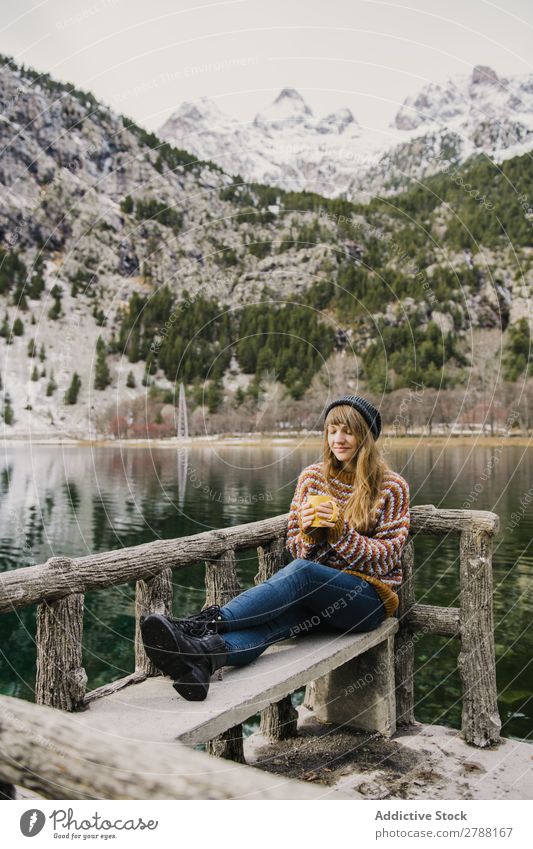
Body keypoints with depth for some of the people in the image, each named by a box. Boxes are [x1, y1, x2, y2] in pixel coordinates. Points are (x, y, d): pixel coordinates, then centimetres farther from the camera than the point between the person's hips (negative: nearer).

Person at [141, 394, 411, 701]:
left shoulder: (392, 487, -1)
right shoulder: (312, 477, 9)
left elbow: (387, 557, -5)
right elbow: (295, 546, 9)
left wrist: (340, 531, -20)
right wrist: (309, 533, -15)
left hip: (371, 596, -3)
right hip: (317, 591, 3)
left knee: (300, 572, -34)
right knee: (279, 613, -34)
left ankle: (207, 622, -46)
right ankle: (203, 657, -60)